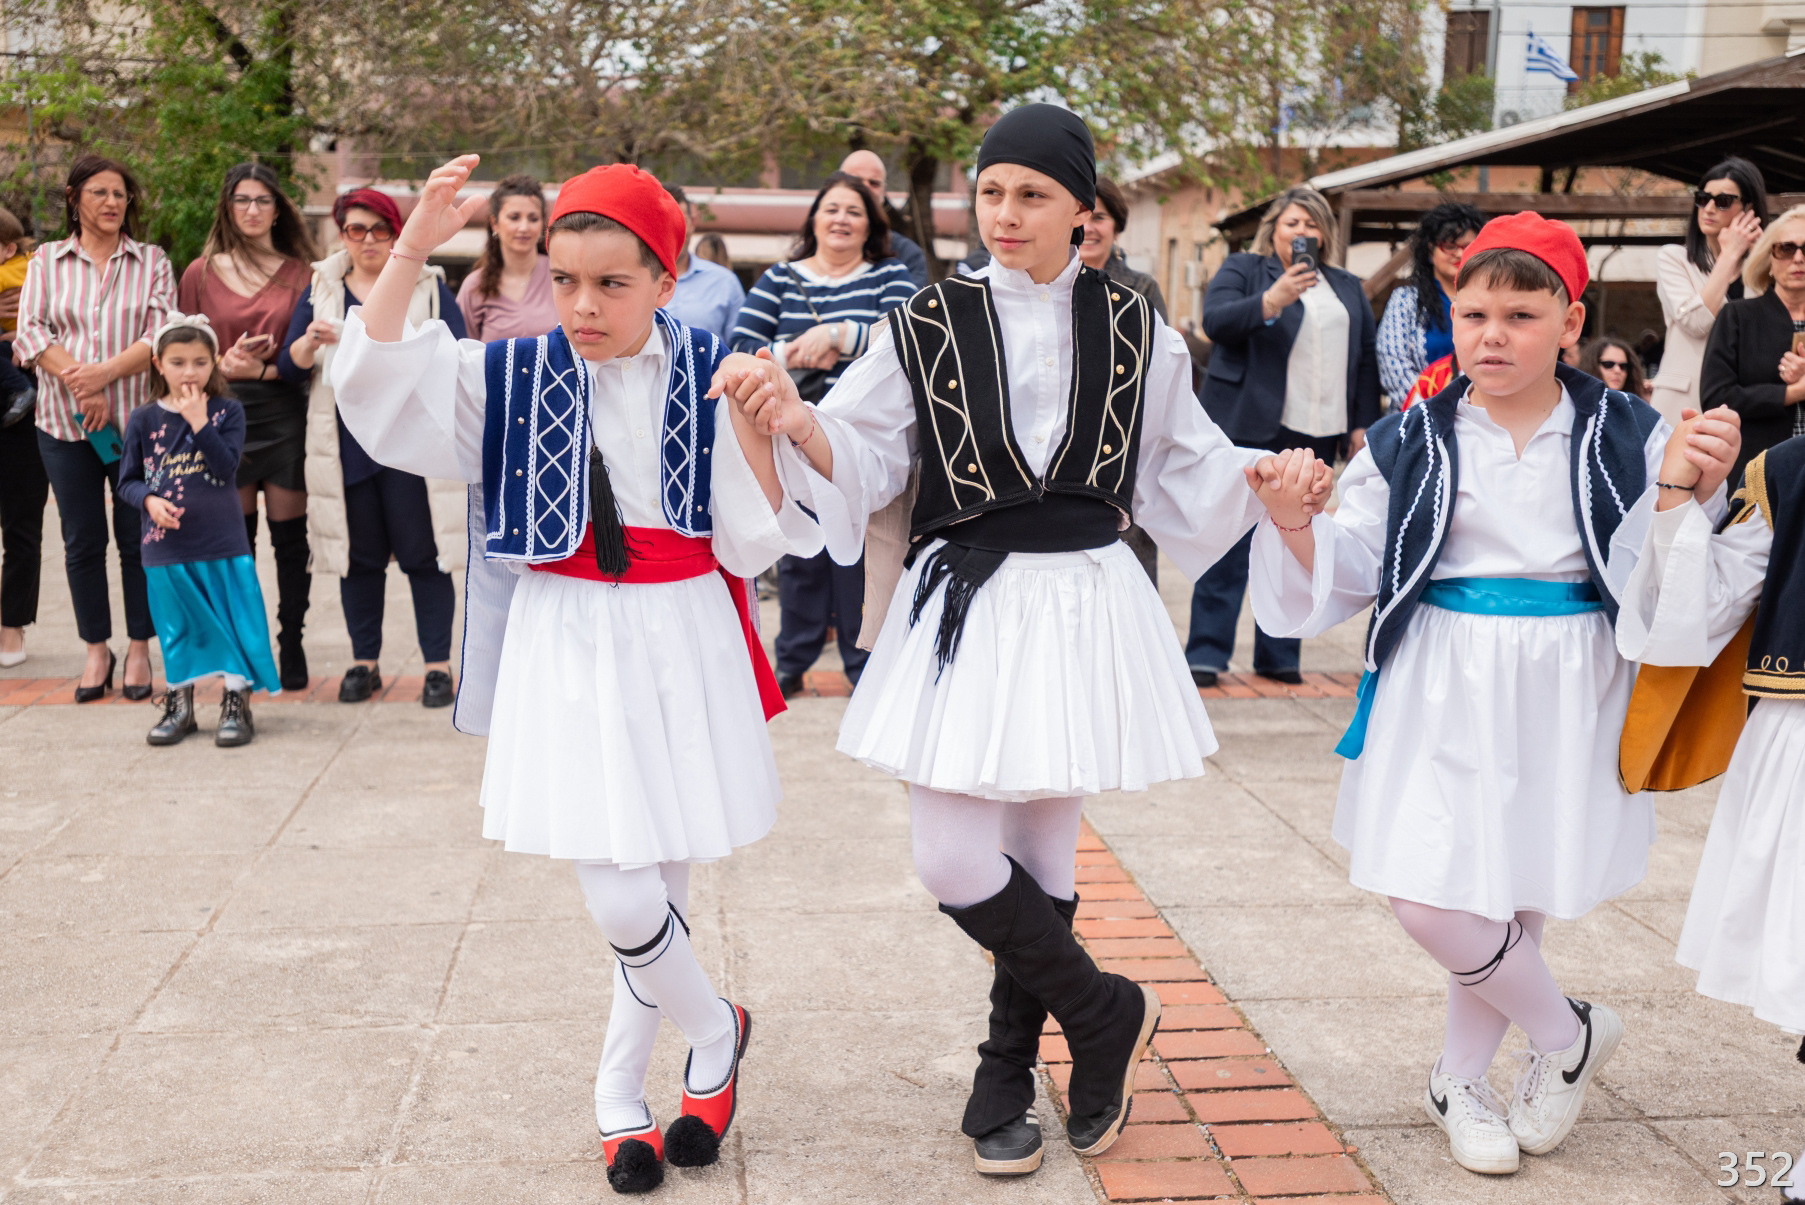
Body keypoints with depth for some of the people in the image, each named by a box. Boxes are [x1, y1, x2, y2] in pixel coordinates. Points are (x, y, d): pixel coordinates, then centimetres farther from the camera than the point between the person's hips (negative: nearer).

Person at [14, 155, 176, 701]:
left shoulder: (152, 262, 6)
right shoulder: (47, 261, 8)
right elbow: (30, 333, -2)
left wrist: (103, 374, -18)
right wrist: (80, 385, -15)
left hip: (138, 422, -1)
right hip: (65, 424, 1)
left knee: (138, 538, 3)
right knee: (82, 540, 6)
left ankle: (138, 649, 15)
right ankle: (96, 650, 17)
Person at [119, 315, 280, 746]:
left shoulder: (228, 411, -1)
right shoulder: (144, 420, 1)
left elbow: (227, 467, -15)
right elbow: (128, 480, 5)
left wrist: (198, 422, -19)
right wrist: (150, 500, -15)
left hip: (225, 546, -1)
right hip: (167, 546, 1)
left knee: (234, 622, 0)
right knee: (177, 628, 12)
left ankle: (236, 704, 11)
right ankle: (179, 706, 25)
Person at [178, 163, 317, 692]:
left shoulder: (300, 272, 4)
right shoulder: (201, 274, 8)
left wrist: (263, 369, -10)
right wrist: (223, 364, -10)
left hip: (285, 414, -1)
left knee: (290, 538, 1)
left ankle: (292, 645, 12)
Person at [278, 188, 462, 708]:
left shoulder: (428, 287, 8)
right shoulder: (322, 290, 14)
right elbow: (289, 366, 8)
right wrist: (312, 340, -13)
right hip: (347, 446, 3)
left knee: (422, 553, -2)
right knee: (359, 556, 8)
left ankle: (439, 664, 3)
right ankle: (364, 661, 18)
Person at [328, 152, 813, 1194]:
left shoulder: (714, 375, -1)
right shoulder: (514, 376, 0)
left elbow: (752, 544, -1)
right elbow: (377, 387, -12)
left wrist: (756, 431, -16)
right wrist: (413, 249, -20)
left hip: (683, 645, 1)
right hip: (567, 648, 0)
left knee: (664, 887, 10)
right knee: (622, 901, -8)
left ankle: (621, 1094, 34)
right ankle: (717, 1031, 25)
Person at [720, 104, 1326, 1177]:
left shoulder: (1131, 326, 5)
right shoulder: (931, 322, 2)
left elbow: (1185, 464, 14)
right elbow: (862, 457, 1)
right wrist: (799, 422, -18)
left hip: (1085, 600, 0)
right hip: (965, 604, 0)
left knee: (1041, 855, 8)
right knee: (955, 863, -7)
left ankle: (1006, 1082, 27)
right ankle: (1108, 1015, 18)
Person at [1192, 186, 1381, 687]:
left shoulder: (1348, 288, 21)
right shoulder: (1242, 269, 7)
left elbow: (1366, 360, 19)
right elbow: (1216, 321, -9)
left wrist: (1363, 425, 11)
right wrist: (1271, 301, -24)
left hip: (1315, 436, 5)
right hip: (1250, 427, -4)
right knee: (1231, 543, -7)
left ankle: (1278, 655, 13)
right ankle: (1206, 653, -4)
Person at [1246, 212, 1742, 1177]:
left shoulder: (1623, 436, 1)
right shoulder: (1411, 443, 2)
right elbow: (1344, 573, 2)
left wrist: (1692, 491, -16)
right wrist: (1296, 522, -17)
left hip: (1565, 694, 0)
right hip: (1444, 693, 0)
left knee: (1514, 896, 9)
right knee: (1425, 896, -8)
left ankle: (1460, 1080, 34)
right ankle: (1568, 1034, 20)